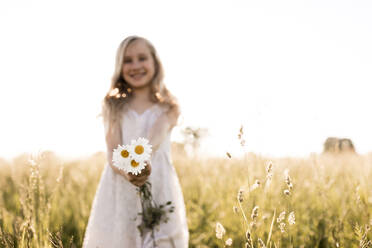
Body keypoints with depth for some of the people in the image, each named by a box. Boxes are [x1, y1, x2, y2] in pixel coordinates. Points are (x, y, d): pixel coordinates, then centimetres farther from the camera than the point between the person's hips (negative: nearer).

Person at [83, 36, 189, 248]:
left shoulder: (168, 108, 7)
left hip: (159, 190, -1)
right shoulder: (114, 107, 10)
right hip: (119, 192, 1)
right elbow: (113, 153, -4)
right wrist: (127, 172, -26)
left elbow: (154, 140, -13)